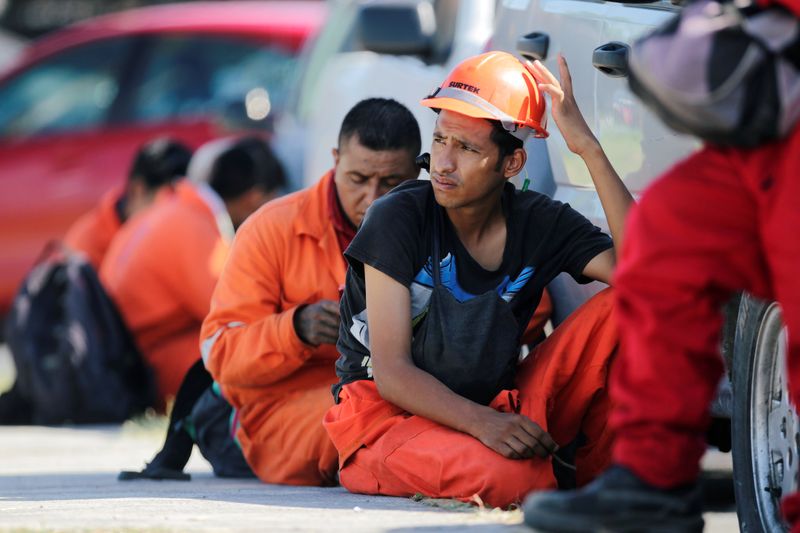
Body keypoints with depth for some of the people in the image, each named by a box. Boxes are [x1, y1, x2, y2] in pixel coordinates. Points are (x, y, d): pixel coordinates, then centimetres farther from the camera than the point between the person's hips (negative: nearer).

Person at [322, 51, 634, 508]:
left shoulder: (541, 224, -2)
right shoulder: (399, 218, -13)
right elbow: (391, 373, -17)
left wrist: (590, 149, -22)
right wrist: (481, 423, -34)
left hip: (494, 414, 5)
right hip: (388, 416, -4)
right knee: (504, 476, -38)